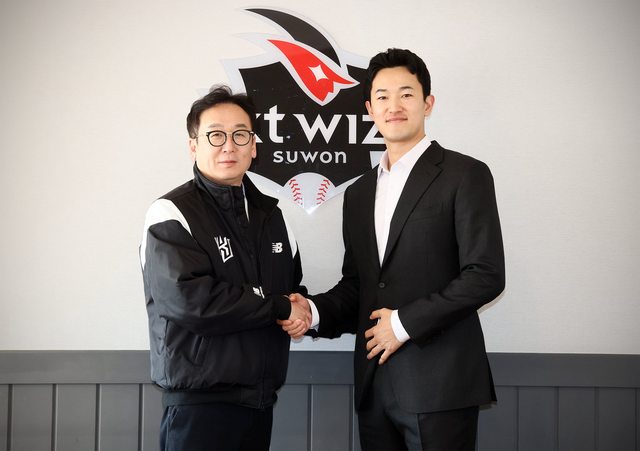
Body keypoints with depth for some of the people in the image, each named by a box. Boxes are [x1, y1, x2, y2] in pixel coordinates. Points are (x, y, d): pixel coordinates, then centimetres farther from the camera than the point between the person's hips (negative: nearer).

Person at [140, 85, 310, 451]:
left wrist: (302, 313, -2)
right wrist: (279, 307, -12)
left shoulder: (271, 214, 11)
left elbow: (295, 286, 22)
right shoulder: (171, 215, -9)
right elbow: (191, 301, -22)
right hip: (200, 403, -6)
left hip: (261, 399, 6)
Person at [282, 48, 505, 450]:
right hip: (375, 382, 6)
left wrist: (405, 322, -12)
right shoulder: (359, 192, 16)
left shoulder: (465, 175, -4)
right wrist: (315, 310, -1)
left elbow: (486, 275, -11)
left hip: (439, 384, -5)